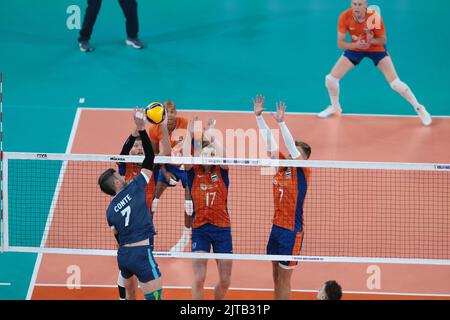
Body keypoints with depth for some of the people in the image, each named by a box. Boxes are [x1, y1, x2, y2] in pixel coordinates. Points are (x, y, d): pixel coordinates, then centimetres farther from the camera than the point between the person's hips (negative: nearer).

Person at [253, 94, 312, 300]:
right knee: (276, 277, 13)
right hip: (275, 227, 7)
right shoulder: (281, 166, 6)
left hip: (291, 231, -7)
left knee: (283, 280, -2)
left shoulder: (303, 171, -9)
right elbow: (269, 141, 4)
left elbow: (293, 147, -23)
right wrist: (259, 116, -1)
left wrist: (281, 122, -30)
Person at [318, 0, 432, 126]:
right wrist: (356, 44, -39)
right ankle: (335, 107, 26)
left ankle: (419, 108, 7)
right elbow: (340, 44, -20)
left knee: (396, 83, -12)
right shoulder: (344, 17, -26)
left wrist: (371, 40, -39)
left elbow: (383, 40, -18)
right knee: (330, 79, -3)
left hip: (376, 48, -3)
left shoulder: (374, 17, -31)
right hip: (355, 48, 3)